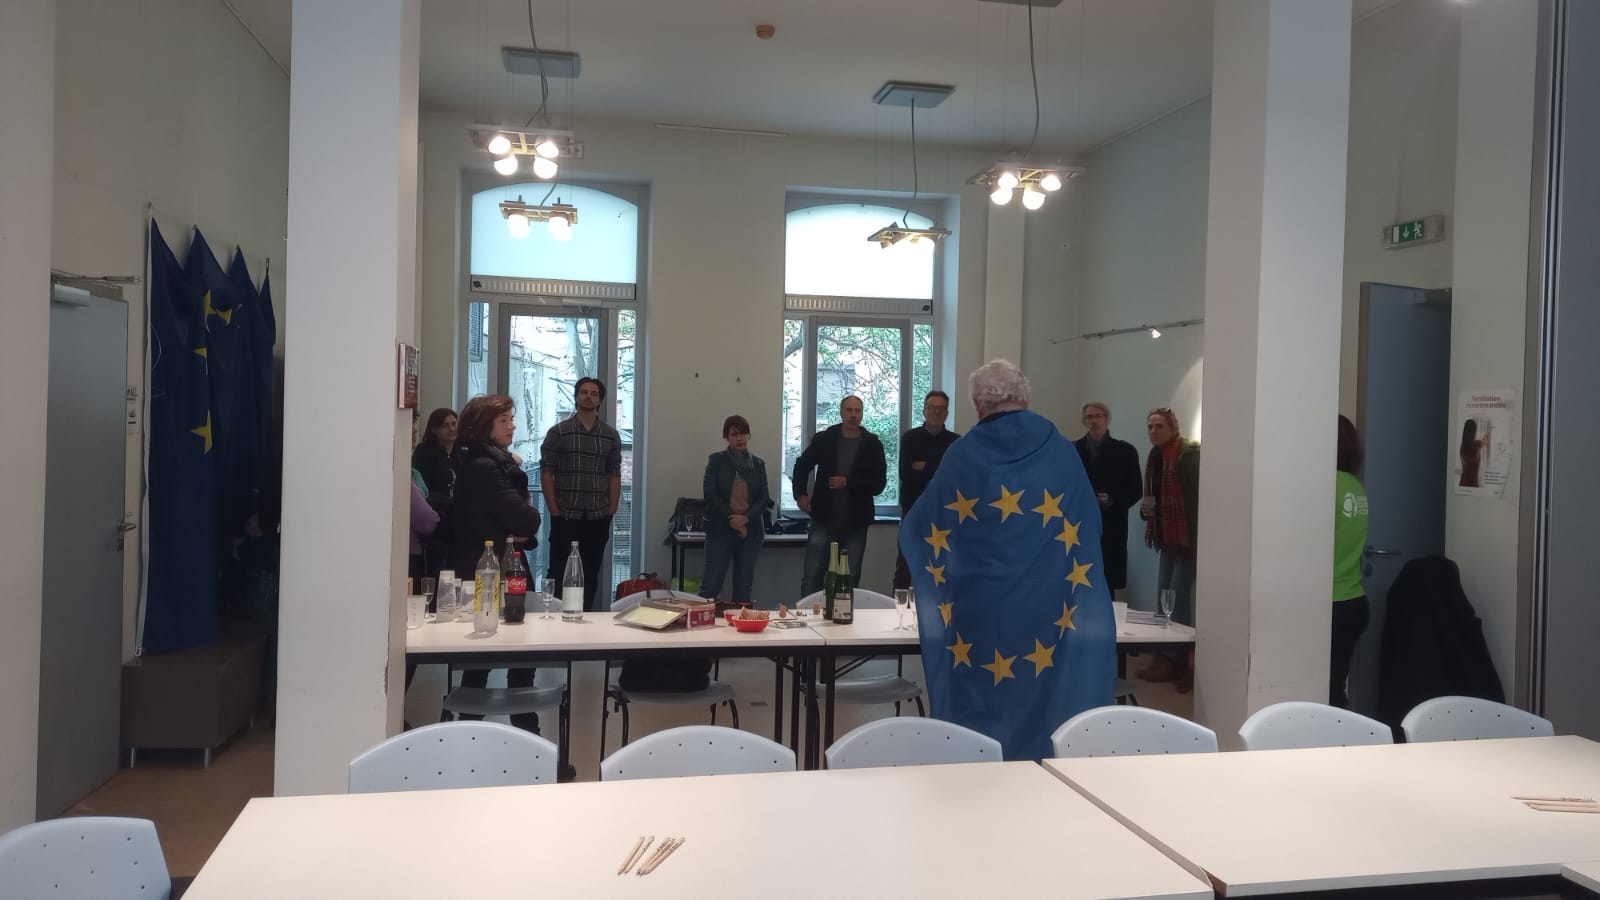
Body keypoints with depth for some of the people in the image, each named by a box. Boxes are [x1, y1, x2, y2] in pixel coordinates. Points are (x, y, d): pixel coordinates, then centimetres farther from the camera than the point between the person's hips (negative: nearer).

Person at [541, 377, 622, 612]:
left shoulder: (611, 436, 8)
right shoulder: (557, 432, 1)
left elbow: (614, 475, 9)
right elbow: (546, 472, -1)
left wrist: (611, 511, 1)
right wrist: (554, 511, -7)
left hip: (598, 518, 2)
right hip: (565, 517, -2)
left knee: (591, 574, 7)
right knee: (558, 572, 2)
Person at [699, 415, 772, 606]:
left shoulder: (758, 464, 9)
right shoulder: (716, 460, 4)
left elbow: (765, 497, 3)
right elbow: (710, 494, -4)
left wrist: (745, 518, -13)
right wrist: (731, 518, -12)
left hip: (750, 530, 2)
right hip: (720, 529, -2)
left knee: (744, 585, 4)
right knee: (711, 583, -8)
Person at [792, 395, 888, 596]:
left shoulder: (873, 445, -2)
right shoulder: (824, 439, 0)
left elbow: (879, 484, -5)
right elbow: (802, 466, 13)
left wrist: (848, 483, -16)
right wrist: (801, 494, -2)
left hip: (855, 522, 0)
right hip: (824, 519, 0)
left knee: (851, 579, 8)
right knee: (811, 576, 0)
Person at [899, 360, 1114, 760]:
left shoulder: (963, 455, -3)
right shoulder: (1062, 452, 2)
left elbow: (920, 527, 7)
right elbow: (1089, 528, 11)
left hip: (978, 606, -1)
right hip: (1047, 604, 1)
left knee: (980, 715, 7)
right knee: (1044, 701, 8)